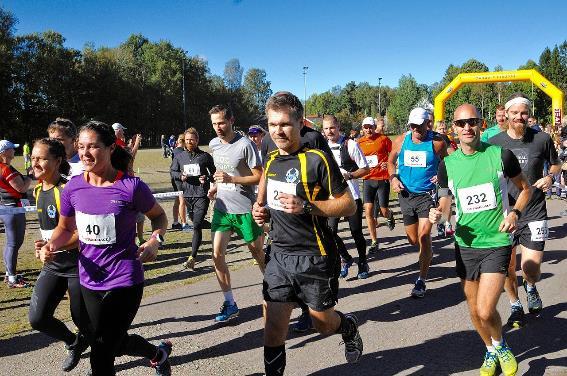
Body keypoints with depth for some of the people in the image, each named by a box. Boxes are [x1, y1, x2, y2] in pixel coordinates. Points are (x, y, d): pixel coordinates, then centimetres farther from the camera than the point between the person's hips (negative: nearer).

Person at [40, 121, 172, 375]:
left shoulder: (131, 186, -15)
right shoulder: (73, 187, -3)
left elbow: (159, 216, 2)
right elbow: (65, 228, 11)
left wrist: (155, 240, -17)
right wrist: (50, 246, -8)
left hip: (124, 280, -5)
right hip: (89, 281, 5)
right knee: (115, 344, 21)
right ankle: (159, 353, 51)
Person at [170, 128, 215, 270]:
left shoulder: (205, 156, 1)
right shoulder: (179, 156, 9)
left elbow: (214, 172, 9)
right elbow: (173, 171, 17)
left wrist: (207, 178, -11)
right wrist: (180, 176, -5)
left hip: (202, 194, -4)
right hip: (187, 194, 4)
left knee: (197, 225, -12)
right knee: (196, 222, 14)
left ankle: (192, 257, -12)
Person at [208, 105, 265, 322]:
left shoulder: (245, 145, -14)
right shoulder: (213, 144, 6)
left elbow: (259, 177, -12)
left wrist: (231, 179, -22)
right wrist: (215, 186, 7)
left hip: (244, 209, -5)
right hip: (222, 207, 5)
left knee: (257, 252, 9)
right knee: (217, 254, -4)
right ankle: (229, 303, 7)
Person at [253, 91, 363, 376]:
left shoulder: (317, 159, -14)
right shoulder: (272, 160, 7)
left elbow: (349, 205, -14)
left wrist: (306, 206, -26)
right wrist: (263, 210, 2)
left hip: (314, 259, -5)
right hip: (279, 256, 5)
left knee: (323, 324, 15)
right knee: (272, 332, 3)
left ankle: (348, 326, 48)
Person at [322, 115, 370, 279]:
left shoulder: (350, 144, -8)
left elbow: (365, 169, -5)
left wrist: (349, 175, -18)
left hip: (351, 196, -3)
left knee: (356, 232, 6)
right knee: (330, 231, -4)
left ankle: (363, 263, 29)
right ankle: (346, 259, 23)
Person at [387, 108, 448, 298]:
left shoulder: (437, 142, -7)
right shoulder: (401, 141, 2)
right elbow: (391, 162, 17)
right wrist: (393, 178, -1)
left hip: (428, 194, -4)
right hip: (406, 195, 4)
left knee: (424, 237, -13)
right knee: (413, 240, 13)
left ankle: (421, 281, -3)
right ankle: (427, 256, 49)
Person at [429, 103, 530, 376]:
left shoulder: (500, 155, -9)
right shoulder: (447, 164, -2)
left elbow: (525, 188, 7)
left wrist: (515, 212, -12)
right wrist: (438, 215, -16)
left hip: (496, 243, -3)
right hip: (465, 244, 3)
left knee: (485, 311, -12)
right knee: (474, 310, 14)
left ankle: (501, 346, 21)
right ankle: (490, 352, 42)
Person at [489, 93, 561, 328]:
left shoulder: (542, 139, -3)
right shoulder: (494, 143, -1)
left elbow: (556, 164, 14)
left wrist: (550, 176, -7)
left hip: (534, 213, -1)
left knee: (531, 268, -7)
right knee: (507, 268, 8)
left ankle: (530, 287, 30)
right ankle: (515, 306, 34)